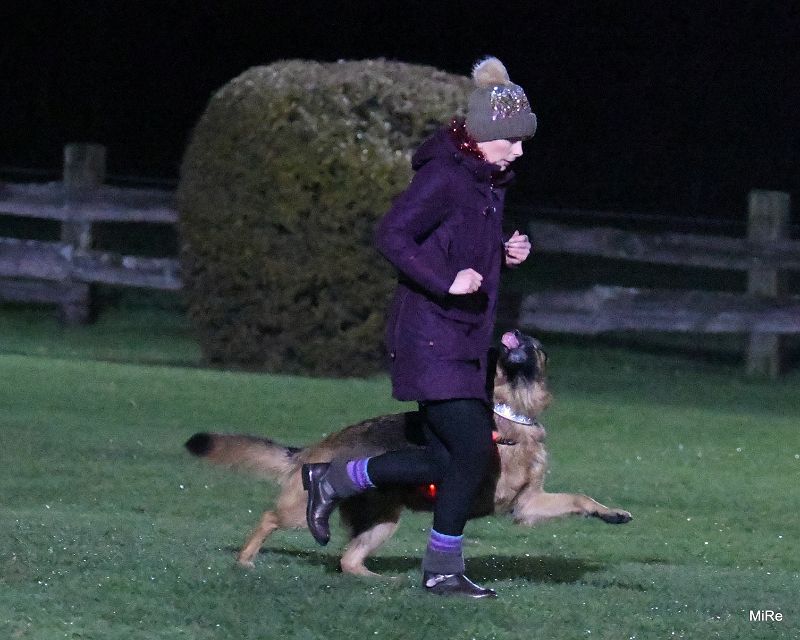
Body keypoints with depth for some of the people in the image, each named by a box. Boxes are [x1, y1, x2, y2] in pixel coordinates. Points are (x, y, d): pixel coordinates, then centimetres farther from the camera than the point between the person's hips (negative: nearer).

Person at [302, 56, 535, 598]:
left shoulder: (490, 183, 14)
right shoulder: (442, 177, -15)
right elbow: (392, 236, -22)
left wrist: (507, 253, 6)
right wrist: (446, 282, -29)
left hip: (466, 343, 9)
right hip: (432, 336, -9)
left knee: (446, 460, 9)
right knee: (473, 448, -11)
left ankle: (332, 479, 27)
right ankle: (443, 569, 2)